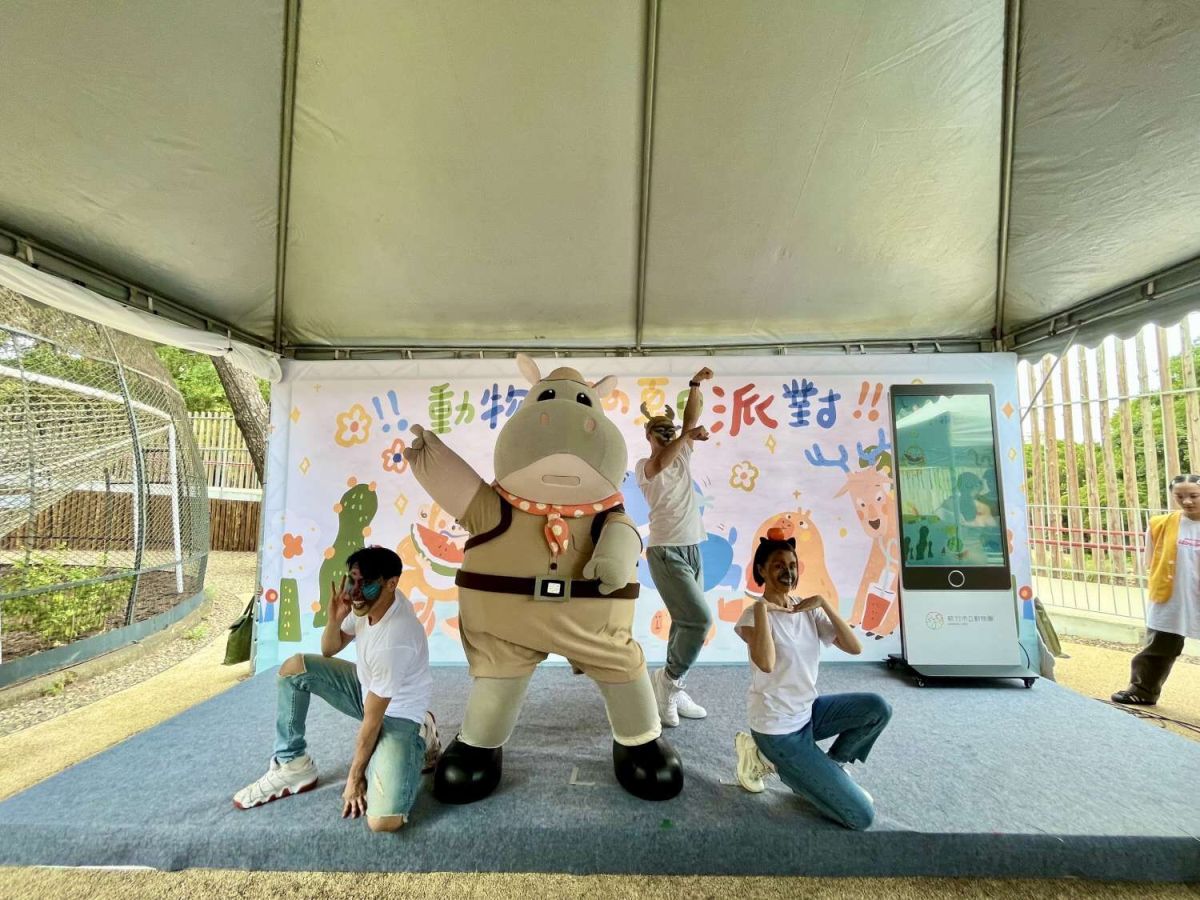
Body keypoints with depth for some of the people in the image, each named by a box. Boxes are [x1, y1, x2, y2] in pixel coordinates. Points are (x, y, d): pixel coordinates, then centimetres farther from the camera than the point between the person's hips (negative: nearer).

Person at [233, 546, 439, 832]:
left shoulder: (393, 641, -37)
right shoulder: (371, 601, -14)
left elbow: (372, 720, -24)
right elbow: (329, 650, 2)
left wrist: (354, 777, -11)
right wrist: (335, 619, -19)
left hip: (397, 713, -7)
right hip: (368, 688, 8)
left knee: (382, 822, -22)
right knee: (293, 669, -7)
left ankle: (417, 740, 6)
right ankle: (292, 766, 7)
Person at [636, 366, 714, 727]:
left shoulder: (682, 456, 14)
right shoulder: (643, 466, -3)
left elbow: (691, 418, 5)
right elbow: (659, 464, -27)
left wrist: (695, 384, -2)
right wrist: (686, 436, -26)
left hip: (692, 548, 7)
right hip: (666, 551, -7)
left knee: (685, 622, 9)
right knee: (699, 618, -15)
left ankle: (672, 689, 20)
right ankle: (669, 679, 5)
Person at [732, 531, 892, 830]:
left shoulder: (809, 610, 1)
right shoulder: (755, 614, -19)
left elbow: (855, 648, -8)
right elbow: (766, 664, -37)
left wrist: (825, 603, -16)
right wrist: (762, 608, -32)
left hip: (809, 712, 7)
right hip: (777, 729, -7)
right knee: (861, 817, -6)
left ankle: (831, 765, 8)